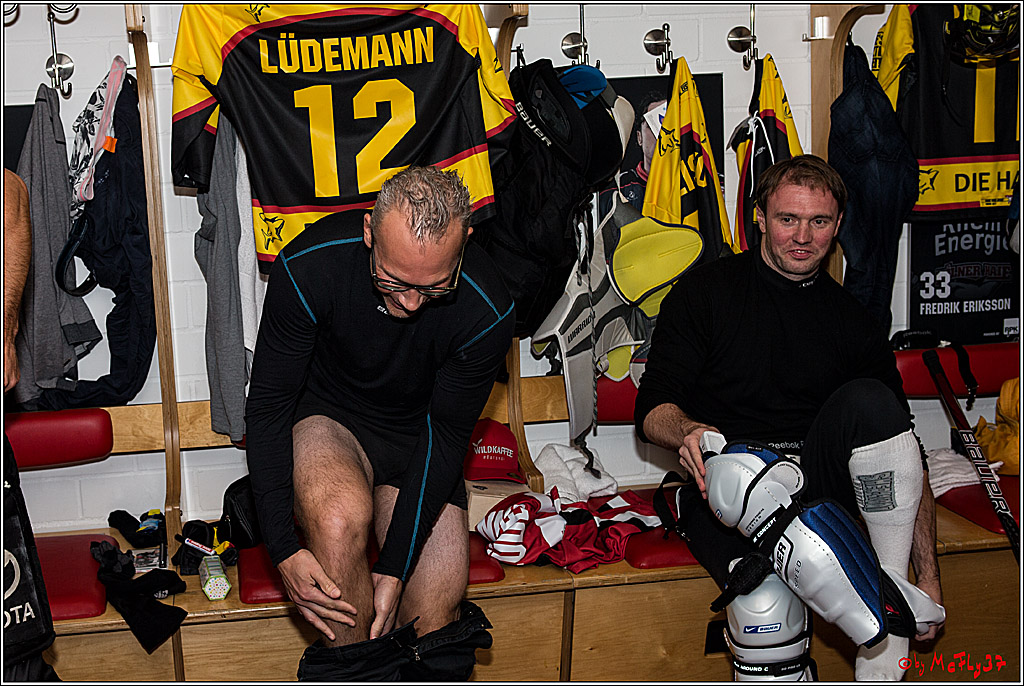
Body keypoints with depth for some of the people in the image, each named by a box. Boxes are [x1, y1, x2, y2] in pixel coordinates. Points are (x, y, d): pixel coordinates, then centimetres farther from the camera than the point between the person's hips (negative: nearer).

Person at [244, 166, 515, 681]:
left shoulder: (487, 312, -23)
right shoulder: (310, 266, -26)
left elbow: (445, 436, -15)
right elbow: (267, 405, -18)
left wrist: (394, 569, -22)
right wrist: (284, 549, -26)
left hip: (416, 441, 2)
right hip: (323, 424, -1)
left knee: (436, 619, -11)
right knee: (341, 516, -35)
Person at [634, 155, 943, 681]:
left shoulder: (852, 322, 13)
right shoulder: (703, 293, 5)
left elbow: (905, 455, 9)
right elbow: (651, 410, 0)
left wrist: (928, 574, -1)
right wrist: (688, 432, -26)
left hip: (818, 483, 4)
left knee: (867, 400, -29)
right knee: (767, 596, -39)